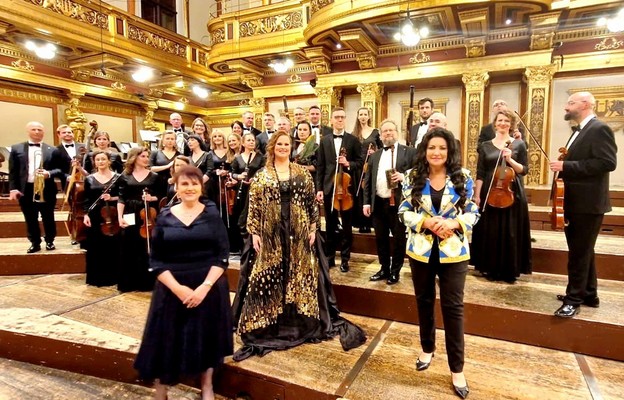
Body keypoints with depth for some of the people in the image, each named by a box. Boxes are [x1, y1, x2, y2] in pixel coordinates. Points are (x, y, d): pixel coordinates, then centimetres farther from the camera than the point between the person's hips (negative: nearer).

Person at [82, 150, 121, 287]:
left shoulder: (117, 177, 1)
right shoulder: (89, 179, 8)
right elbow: (87, 200, 7)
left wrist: (112, 198, -16)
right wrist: (86, 214, -4)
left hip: (112, 216, -2)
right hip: (94, 217, 2)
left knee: (112, 247, 2)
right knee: (95, 248, 5)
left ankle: (112, 277, 13)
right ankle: (96, 278, 17)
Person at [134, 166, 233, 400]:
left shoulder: (212, 214, -2)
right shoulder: (165, 217, 0)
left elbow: (222, 255, -7)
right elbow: (156, 261, -2)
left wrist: (205, 286, -17)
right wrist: (177, 287, -14)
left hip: (208, 288, -1)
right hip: (172, 288, 1)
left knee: (206, 337, 8)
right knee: (166, 339, 4)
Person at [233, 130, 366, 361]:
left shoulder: (302, 173, 4)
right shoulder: (262, 176, 2)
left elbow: (312, 202, 5)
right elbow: (254, 206, 0)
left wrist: (313, 229, 0)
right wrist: (254, 232, -5)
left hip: (299, 233, 1)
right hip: (272, 234, -1)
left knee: (301, 274, 9)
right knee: (269, 276, 4)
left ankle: (301, 322, 26)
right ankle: (268, 325, 20)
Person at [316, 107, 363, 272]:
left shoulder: (353, 140, 1)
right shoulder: (324, 140, 6)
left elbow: (360, 162, 2)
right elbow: (320, 166, 3)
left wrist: (348, 164, -19)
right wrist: (319, 188, -3)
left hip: (346, 187, -2)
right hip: (328, 188, 2)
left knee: (346, 225, 7)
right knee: (330, 225, 12)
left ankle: (345, 258, 19)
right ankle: (329, 256, 25)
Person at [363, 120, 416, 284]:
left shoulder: (410, 152, 1)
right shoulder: (375, 156, 14)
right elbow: (368, 180, 12)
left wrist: (404, 176, -20)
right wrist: (366, 202, 6)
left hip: (399, 203, -4)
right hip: (378, 204, 4)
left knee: (399, 239, 6)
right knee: (381, 238, 14)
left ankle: (395, 271, 22)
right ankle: (384, 269, 29)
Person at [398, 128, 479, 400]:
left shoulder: (462, 178, -2)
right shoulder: (413, 177, -2)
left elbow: (472, 212, -2)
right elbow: (404, 211, -3)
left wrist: (453, 223, -20)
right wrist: (426, 221, -19)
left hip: (453, 251, -1)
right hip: (421, 249, 1)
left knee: (453, 307, 3)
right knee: (424, 301, 16)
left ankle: (457, 369, 18)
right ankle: (427, 349, 39)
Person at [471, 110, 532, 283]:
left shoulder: (519, 144, 4)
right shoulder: (486, 145, 7)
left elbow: (524, 170, 1)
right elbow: (480, 173, 4)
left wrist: (510, 160, -15)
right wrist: (477, 195, -3)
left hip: (512, 193, -1)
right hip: (490, 194, 1)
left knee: (510, 233, 3)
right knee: (490, 232, 5)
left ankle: (510, 271, 15)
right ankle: (492, 269, 17)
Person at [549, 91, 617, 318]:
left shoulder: (599, 129, -13)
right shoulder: (580, 131, 17)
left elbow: (608, 162, -23)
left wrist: (566, 166, -24)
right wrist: (562, 168, 5)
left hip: (588, 203, -10)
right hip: (575, 202, 10)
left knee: (579, 252, -3)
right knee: (582, 250, 17)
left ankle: (574, 299, 6)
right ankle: (588, 295, 30)